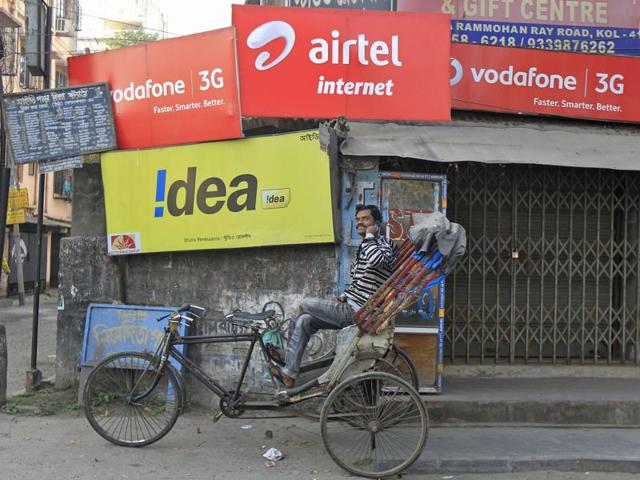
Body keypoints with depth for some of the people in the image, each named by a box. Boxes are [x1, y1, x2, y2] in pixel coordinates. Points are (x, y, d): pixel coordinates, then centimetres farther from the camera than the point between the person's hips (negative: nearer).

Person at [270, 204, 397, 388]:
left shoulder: (384, 245, -9)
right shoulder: (363, 249, 20)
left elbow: (376, 260, -36)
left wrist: (370, 236, -18)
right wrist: (344, 296, 9)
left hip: (357, 311, -9)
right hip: (350, 307, 9)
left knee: (306, 305, -4)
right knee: (304, 320, 3)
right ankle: (289, 372, 6)